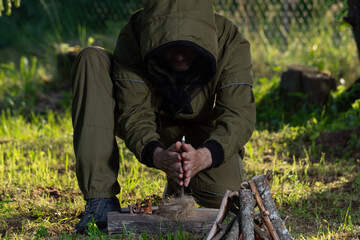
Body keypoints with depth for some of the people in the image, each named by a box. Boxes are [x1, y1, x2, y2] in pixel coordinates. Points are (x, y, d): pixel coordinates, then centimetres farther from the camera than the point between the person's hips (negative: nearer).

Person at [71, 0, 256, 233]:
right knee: (92, 60, -27)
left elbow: (239, 115, -33)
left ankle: (178, 188, 13)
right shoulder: (132, 39, -29)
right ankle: (100, 197, -28)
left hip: (195, 130, 0)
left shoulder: (231, 43, -27)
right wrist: (158, 156, -53)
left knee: (224, 193, -30)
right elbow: (134, 113, -31)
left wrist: (202, 157, -53)